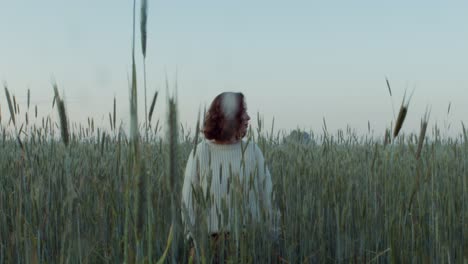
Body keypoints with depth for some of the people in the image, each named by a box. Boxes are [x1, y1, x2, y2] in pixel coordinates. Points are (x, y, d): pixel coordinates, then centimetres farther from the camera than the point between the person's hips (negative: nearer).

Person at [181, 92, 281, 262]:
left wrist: (274, 235, 2)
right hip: (212, 242, -1)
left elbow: (267, 194, 5)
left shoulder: (252, 151, 3)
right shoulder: (200, 153, -2)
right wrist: (192, 238, -4)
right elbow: (189, 199, 1)